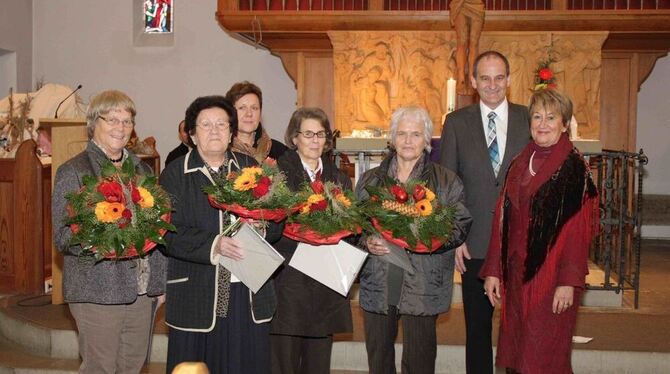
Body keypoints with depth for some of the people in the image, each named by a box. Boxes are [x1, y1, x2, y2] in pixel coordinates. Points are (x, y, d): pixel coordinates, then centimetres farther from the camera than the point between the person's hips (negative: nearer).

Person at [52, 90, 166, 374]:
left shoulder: (142, 170, 13)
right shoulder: (72, 172, -5)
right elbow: (63, 238, -10)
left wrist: (160, 282, 13)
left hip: (143, 291, 6)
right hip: (98, 293, -5)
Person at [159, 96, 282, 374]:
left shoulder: (250, 168, 12)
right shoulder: (174, 175, 1)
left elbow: (277, 219, 8)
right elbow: (170, 233, -10)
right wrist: (214, 244, -23)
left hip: (250, 294, 3)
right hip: (197, 295, -3)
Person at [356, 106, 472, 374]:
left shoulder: (446, 182, 3)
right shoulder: (370, 180, 13)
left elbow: (460, 226, -4)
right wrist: (367, 241, -9)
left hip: (422, 288, -3)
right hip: (376, 284, 3)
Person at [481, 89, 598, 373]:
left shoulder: (574, 167, -7)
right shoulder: (519, 164, 11)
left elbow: (578, 229, -12)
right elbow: (502, 220, 9)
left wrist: (568, 282, -17)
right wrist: (493, 271, 5)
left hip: (551, 275, -6)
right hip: (517, 273, 6)